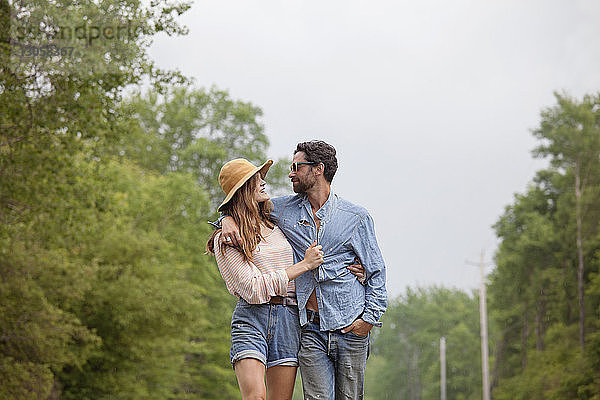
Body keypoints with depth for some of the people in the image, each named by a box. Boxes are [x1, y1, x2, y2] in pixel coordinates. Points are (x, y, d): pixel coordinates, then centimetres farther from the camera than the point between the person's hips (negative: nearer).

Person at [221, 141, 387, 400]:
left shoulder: (356, 217, 4)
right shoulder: (286, 209, 10)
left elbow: (376, 271, 7)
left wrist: (370, 317, -4)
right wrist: (228, 220, -1)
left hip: (350, 328, -1)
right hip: (310, 329, 1)